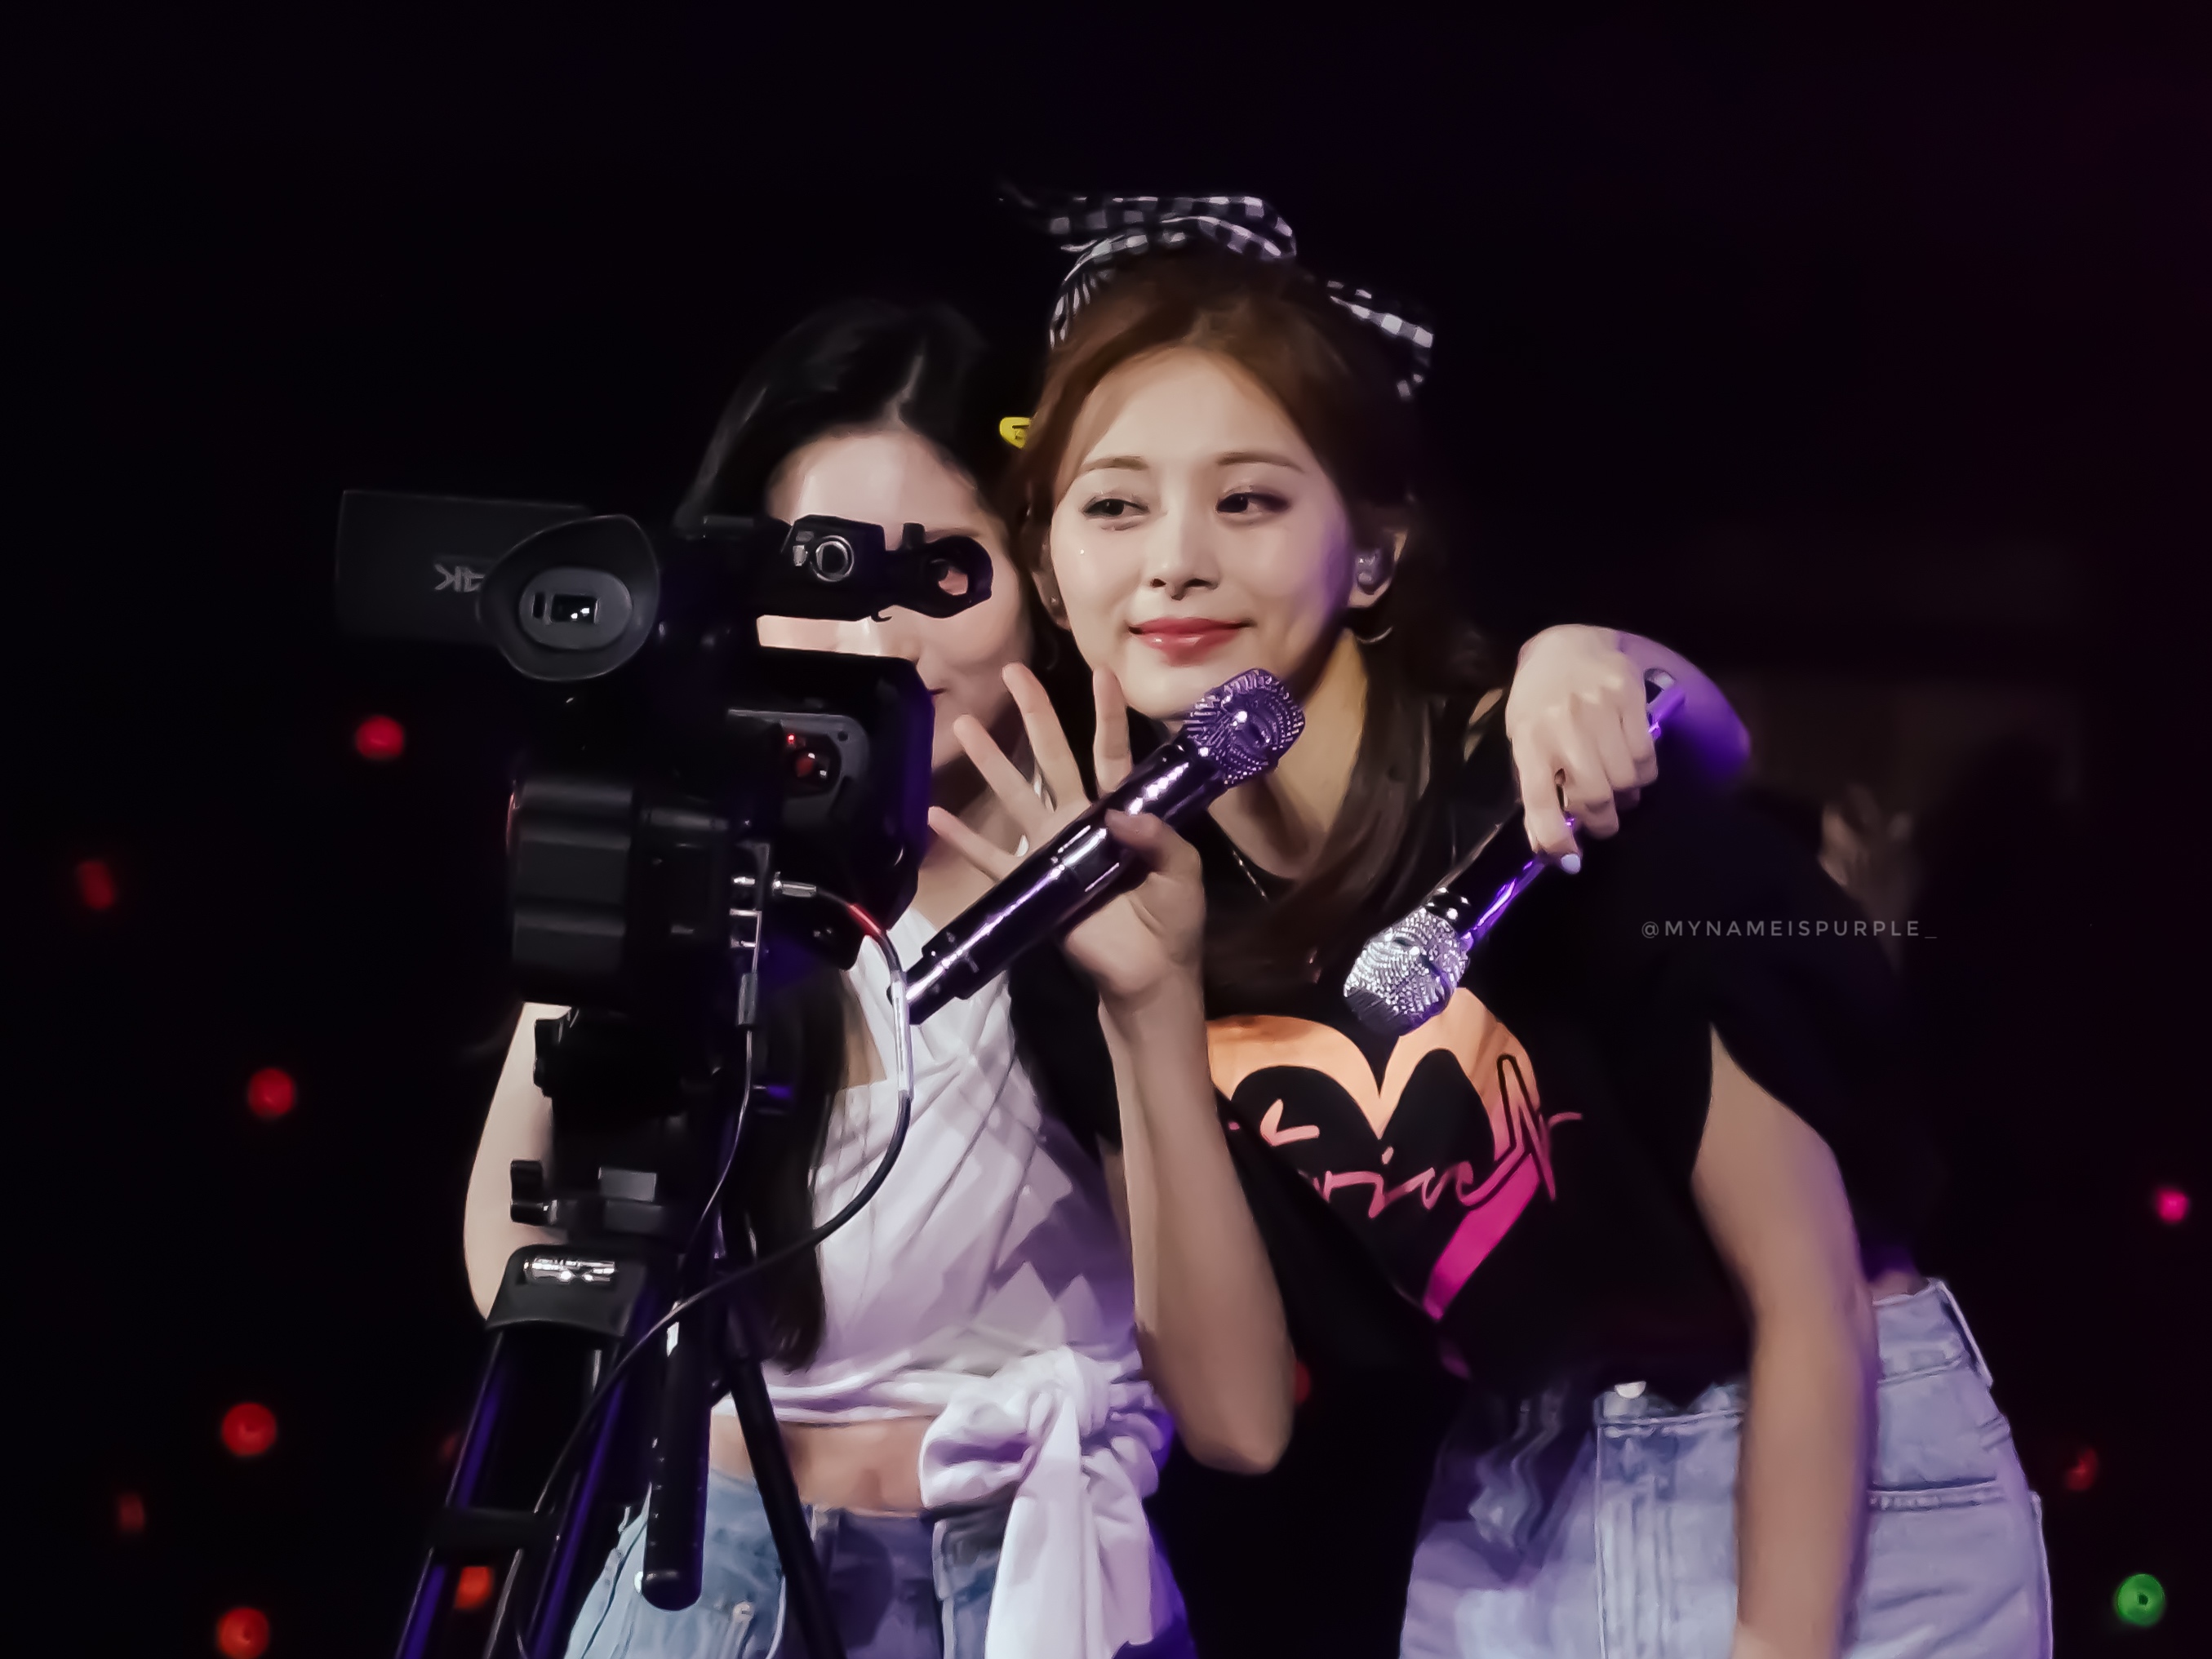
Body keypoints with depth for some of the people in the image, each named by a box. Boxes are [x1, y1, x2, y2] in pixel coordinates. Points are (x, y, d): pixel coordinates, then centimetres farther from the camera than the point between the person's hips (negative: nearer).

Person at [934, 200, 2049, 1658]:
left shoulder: (1560, 793, -19)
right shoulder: (1136, 895, -5)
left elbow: (1811, 1293, -14)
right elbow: (1237, 1413, -10)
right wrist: (1148, 1006, -19)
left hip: (1834, 1500, -4)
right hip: (1490, 1538, 4)